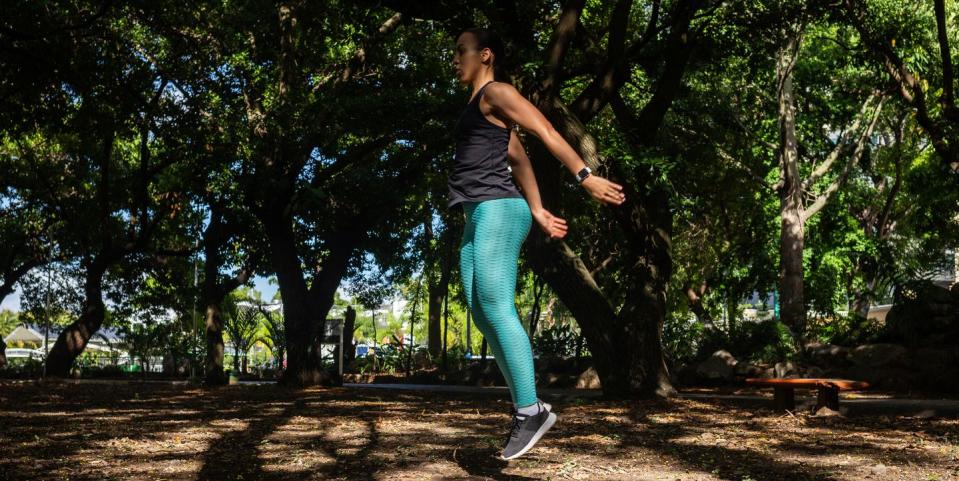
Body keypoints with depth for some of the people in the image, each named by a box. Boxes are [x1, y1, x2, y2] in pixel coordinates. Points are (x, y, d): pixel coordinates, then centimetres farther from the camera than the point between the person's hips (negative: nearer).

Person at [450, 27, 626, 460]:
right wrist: (538, 211, 23)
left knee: (496, 309, -15)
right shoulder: (481, 109, 26)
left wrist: (585, 176, -18)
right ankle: (527, 405, 6)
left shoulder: (496, 92, -1)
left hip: (497, 210, -10)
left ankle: (530, 411, -11)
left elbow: (545, 130, -11)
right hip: (479, 218, 10)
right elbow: (519, 157, 26)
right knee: (481, 314, 4)